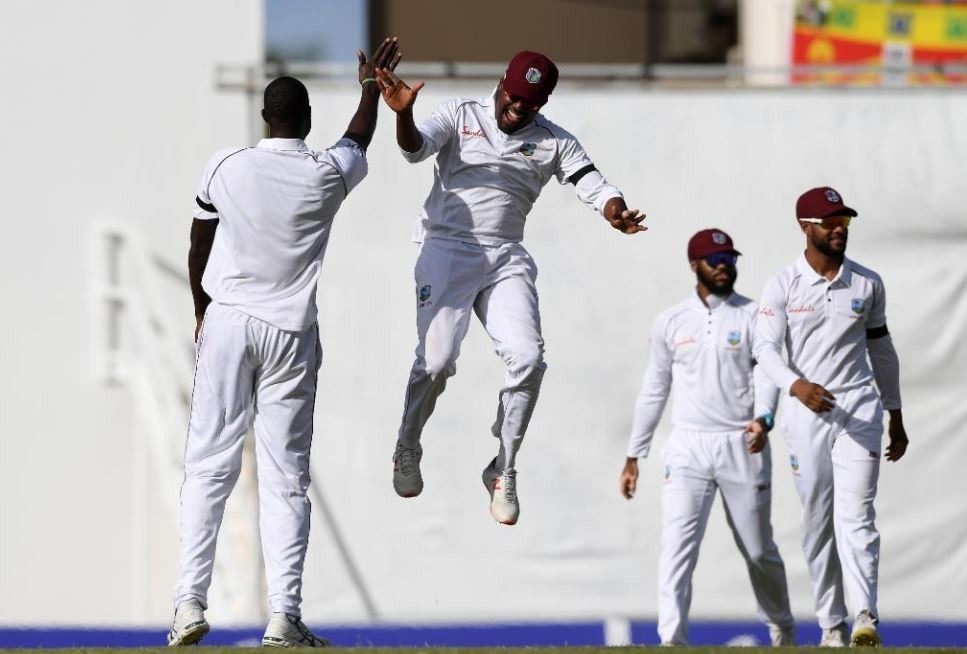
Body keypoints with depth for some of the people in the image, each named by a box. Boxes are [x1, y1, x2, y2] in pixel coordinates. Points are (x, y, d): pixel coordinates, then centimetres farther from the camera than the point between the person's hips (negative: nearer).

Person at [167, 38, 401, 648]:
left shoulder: (226, 167, -3)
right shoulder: (328, 174, -4)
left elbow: (199, 245, 8)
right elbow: (359, 140, 20)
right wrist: (371, 86, 38)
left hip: (227, 322, 0)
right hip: (291, 333, 0)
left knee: (209, 466, 4)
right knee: (286, 477, 1)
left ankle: (191, 603, -3)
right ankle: (285, 614, -7)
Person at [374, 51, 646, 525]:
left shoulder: (554, 143, 9)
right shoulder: (460, 116, 3)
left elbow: (593, 184, -3)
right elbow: (415, 149, -13)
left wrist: (614, 212, -26)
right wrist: (403, 114, -35)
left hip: (507, 259, 3)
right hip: (447, 250, -3)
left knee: (527, 358, -16)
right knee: (436, 359, -17)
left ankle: (503, 472, 0)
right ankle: (407, 450, 10)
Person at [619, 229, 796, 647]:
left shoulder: (754, 317, 2)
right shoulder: (670, 322, 9)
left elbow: (766, 374, -8)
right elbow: (654, 390, 14)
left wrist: (763, 418, -29)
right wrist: (633, 457, 12)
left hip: (742, 446, -1)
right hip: (688, 447, 1)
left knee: (759, 549, 10)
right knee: (676, 546, -14)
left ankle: (781, 628, 31)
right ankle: (672, 641, -20)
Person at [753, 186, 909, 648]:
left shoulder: (868, 284, 7)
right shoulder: (782, 287, -1)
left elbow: (881, 350, 15)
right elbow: (765, 349, -10)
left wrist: (896, 417, 17)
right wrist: (796, 386, -30)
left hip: (860, 408, 0)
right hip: (805, 412, 0)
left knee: (855, 514, -13)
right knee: (817, 520, 2)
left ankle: (866, 617, -23)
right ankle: (831, 624, 7)